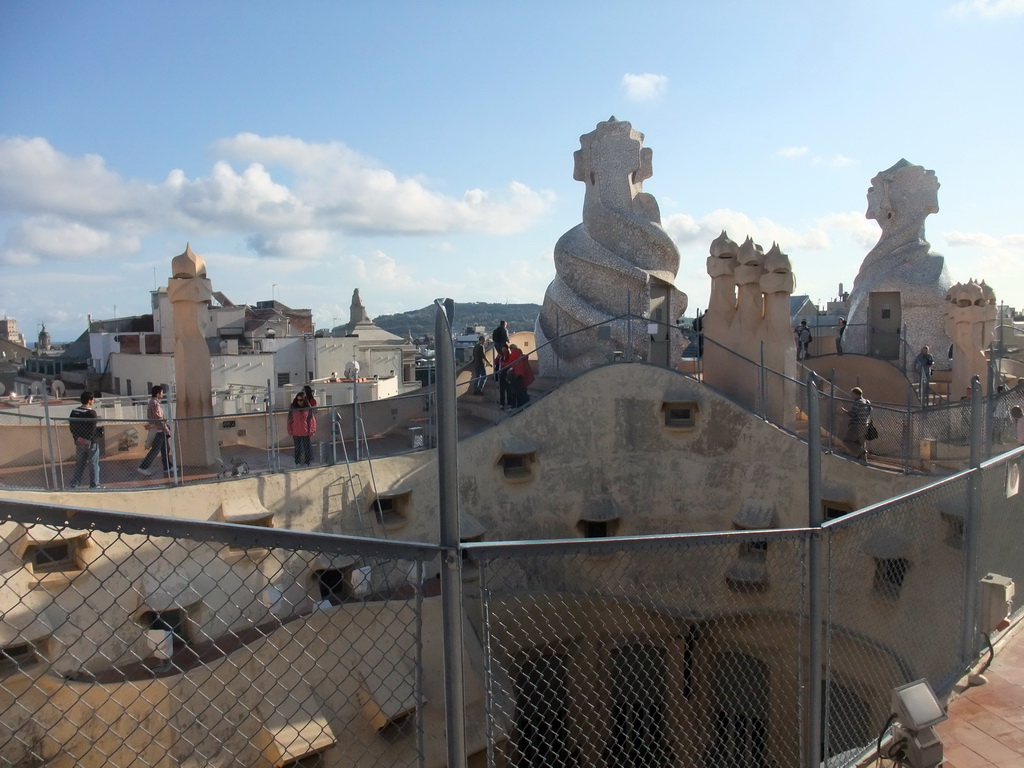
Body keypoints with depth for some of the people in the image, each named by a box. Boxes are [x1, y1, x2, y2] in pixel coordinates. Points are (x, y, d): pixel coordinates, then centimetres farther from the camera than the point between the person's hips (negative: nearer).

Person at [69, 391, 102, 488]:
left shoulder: (74, 412, 5)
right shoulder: (91, 413, -16)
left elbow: (71, 426, 6)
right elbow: (93, 428, -21)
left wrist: (77, 438, 6)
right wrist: (88, 439, -10)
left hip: (79, 442, 6)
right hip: (91, 443, -6)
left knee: (79, 464, 16)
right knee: (93, 464, 4)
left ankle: (74, 484, 17)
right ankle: (94, 485, 9)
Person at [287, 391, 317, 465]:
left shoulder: (308, 409, -6)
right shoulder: (293, 408, -2)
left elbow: (311, 420, -3)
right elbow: (290, 420, 2)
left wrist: (311, 431, -6)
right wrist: (290, 431, 0)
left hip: (305, 432, -1)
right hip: (296, 433, 1)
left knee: (307, 448, 6)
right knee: (297, 448, 11)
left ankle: (307, 462, 17)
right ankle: (297, 463, 21)